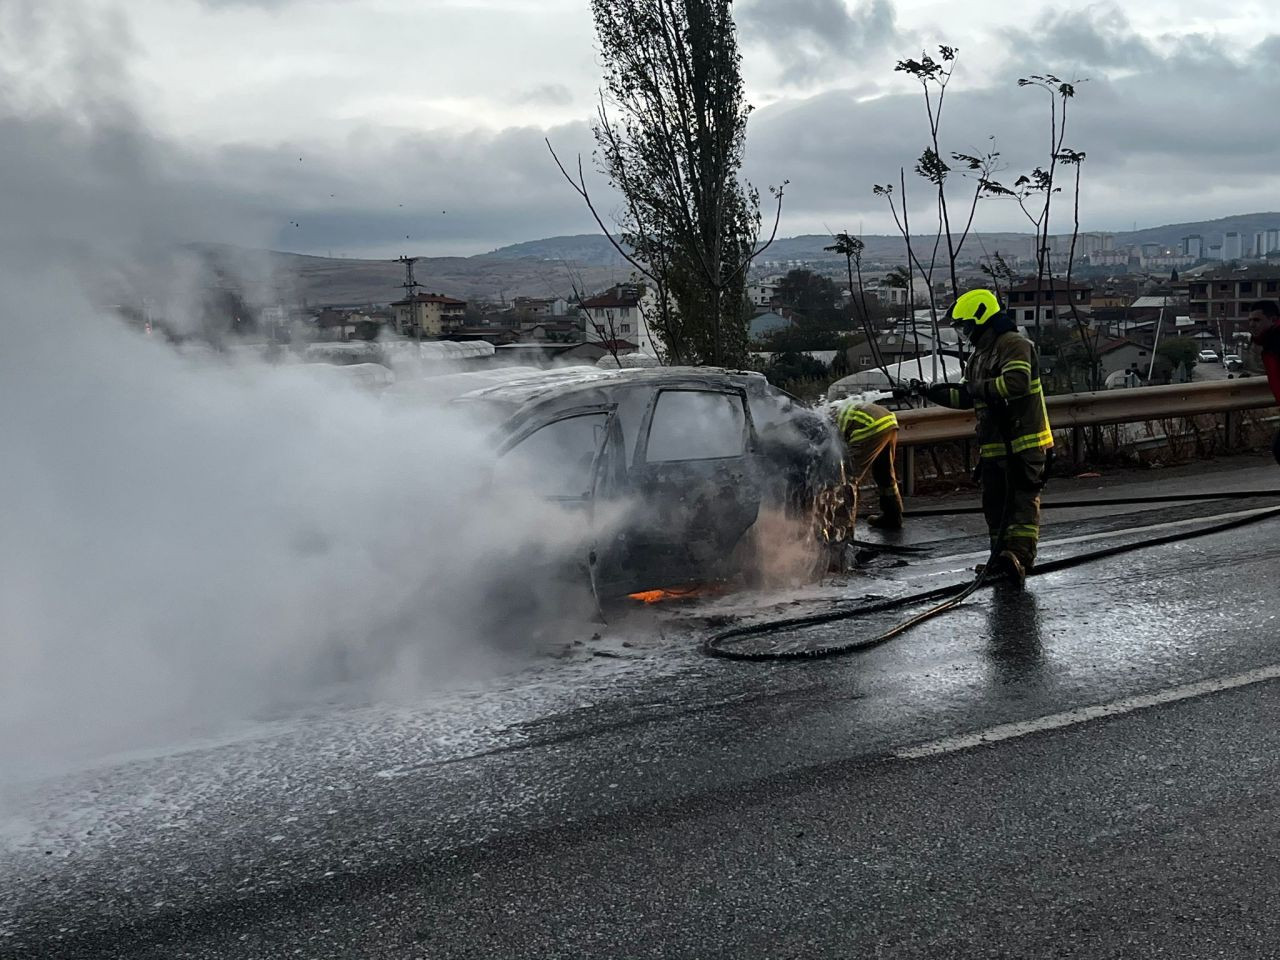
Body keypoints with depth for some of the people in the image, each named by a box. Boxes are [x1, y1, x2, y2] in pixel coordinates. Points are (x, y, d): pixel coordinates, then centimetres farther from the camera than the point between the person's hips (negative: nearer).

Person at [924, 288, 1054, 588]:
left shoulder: (1014, 344, -9)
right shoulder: (979, 356, 21)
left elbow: (1016, 382, -26)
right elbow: (965, 398, 25)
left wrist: (981, 387, -14)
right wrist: (931, 392, 12)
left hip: (1023, 442, -9)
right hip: (993, 445, 9)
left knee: (1023, 501, -8)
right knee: (995, 505, 8)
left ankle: (1020, 558, -12)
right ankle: (1001, 559, 11)